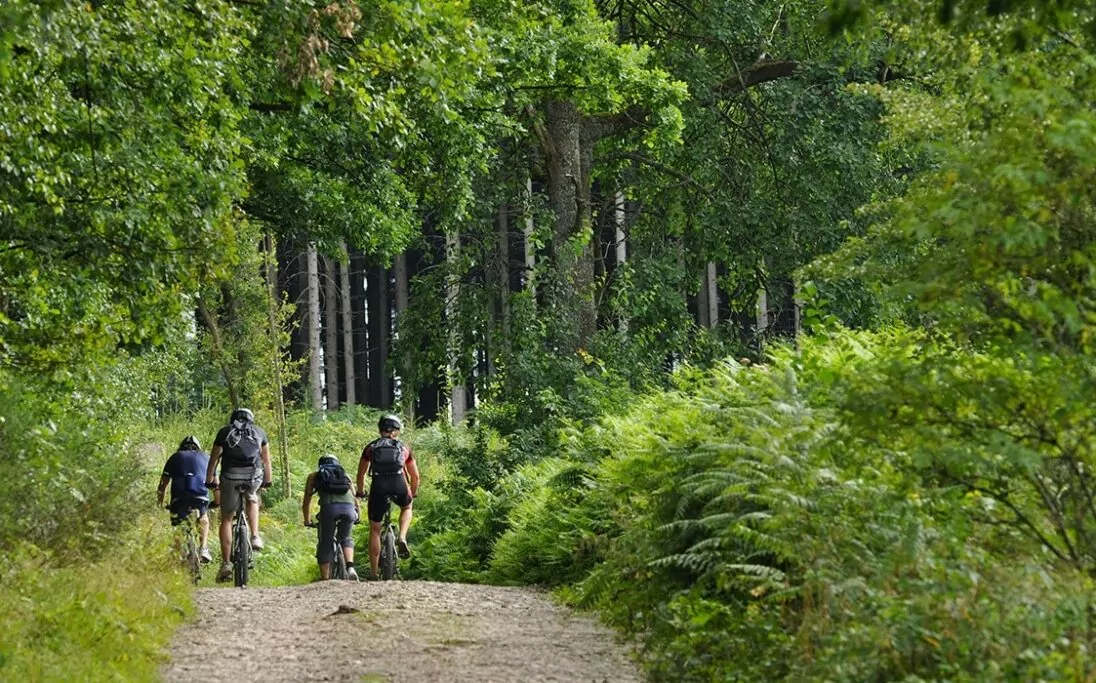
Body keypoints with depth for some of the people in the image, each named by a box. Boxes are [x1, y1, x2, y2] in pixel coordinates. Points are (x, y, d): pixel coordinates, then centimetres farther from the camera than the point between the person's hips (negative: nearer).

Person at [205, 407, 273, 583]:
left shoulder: (225, 431, 14)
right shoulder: (259, 432, 18)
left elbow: (214, 458, 14)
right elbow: (266, 459, 24)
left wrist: (210, 481, 24)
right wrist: (267, 481, 36)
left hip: (230, 477, -1)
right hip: (254, 477, 1)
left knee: (226, 519, 9)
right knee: (252, 500, 36)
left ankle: (226, 563, 1)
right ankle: (255, 537, 19)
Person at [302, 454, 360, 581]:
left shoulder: (314, 476, 29)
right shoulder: (345, 475, 34)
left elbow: (306, 502, 33)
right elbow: (355, 498, 39)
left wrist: (307, 521, 47)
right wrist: (358, 516, 55)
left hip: (329, 506, -2)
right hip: (349, 507, 2)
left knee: (325, 546, 12)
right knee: (345, 538, 25)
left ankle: (325, 581, 9)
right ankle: (350, 567, 2)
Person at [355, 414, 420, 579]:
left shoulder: (371, 447, 22)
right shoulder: (403, 447, 23)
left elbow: (361, 474, 26)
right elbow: (415, 476, 27)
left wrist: (360, 492, 43)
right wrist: (413, 493, 45)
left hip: (379, 485, 0)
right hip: (399, 485, 0)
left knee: (375, 531, 12)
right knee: (407, 507, 35)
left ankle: (374, 574, 10)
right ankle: (402, 539, 9)